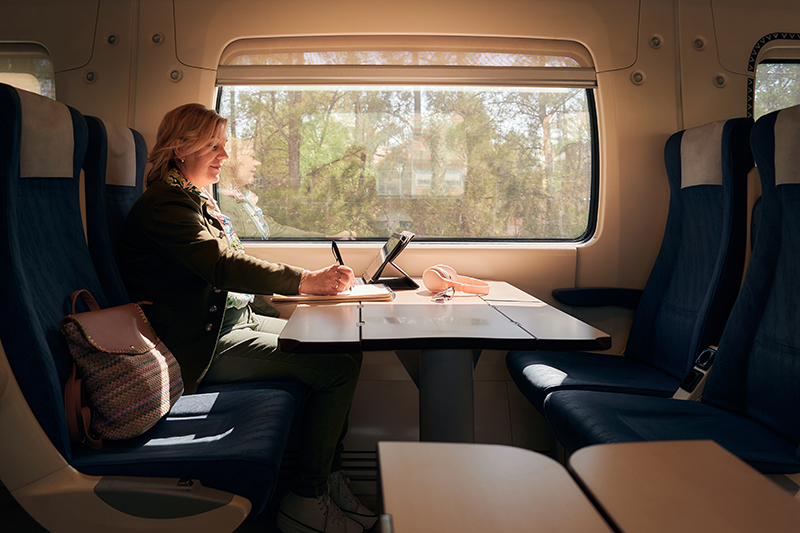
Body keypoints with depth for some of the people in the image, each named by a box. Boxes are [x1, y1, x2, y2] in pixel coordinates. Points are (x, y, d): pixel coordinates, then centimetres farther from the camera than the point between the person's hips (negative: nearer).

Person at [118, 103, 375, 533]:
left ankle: (327, 475, 7)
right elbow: (223, 267, -26)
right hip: (205, 345, -10)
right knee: (339, 366, -18)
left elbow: (231, 266, 17)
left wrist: (315, 279, 4)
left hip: (235, 320, 10)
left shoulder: (198, 200, 19)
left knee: (342, 347, 1)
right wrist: (305, 281, -29)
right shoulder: (165, 204, -13)